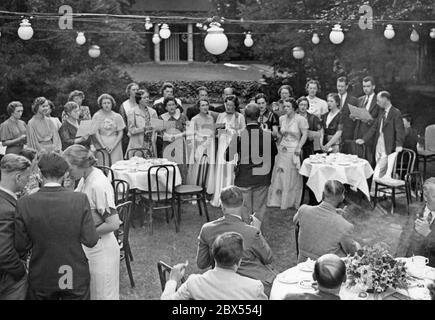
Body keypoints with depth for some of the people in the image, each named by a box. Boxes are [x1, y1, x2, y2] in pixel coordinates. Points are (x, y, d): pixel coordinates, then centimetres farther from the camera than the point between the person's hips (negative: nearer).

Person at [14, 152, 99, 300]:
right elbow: (90, 241, -14)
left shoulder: (24, 203, -14)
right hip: (76, 277, -1)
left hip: (41, 279, 1)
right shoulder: (80, 199, -16)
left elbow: (21, 246, -9)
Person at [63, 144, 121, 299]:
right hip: (88, 246, 8)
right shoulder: (85, 179, 1)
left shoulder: (99, 185, -25)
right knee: (89, 292, 20)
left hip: (101, 249, -8)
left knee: (103, 294, 8)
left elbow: (113, 224, -25)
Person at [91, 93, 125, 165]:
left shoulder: (117, 116, 6)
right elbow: (96, 133, -2)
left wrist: (113, 146, -7)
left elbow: (120, 133, 5)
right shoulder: (97, 116, 1)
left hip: (115, 146, 1)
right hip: (101, 144, -1)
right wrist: (104, 146, -11)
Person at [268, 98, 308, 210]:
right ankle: (277, 200, 15)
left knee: (292, 177, 3)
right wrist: (278, 145, 14)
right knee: (279, 175, 6)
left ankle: (291, 202, 13)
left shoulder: (300, 119, -9)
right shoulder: (282, 118, 8)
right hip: (282, 150, 5)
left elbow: (304, 135, -11)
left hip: (293, 151, -5)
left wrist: (299, 147, -18)